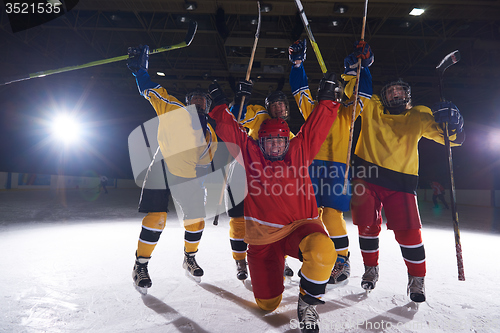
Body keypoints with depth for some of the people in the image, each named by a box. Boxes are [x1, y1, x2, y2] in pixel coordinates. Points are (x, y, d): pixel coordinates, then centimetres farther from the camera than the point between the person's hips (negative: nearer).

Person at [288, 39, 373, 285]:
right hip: (312, 166, 3)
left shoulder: (346, 114, 14)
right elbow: (299, 88, 19)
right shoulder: (311, 110, 18)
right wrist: (297, 63, 13)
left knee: (332, 214, -10)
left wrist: (362, 68, 2)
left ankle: (341, 259, 5)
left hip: (336, 168, -2)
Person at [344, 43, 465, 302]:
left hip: (401, 182, 0)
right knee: (367, 226, 1)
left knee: (408, 231, -6)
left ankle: (417, 278, 19)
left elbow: (450, 135, 4)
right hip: (367, 177, 1)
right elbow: (355, 86, 12)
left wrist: (450, 122, -17)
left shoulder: (418, 116, 11)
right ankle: (371, 269, 26)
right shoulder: (371, 108, 13)